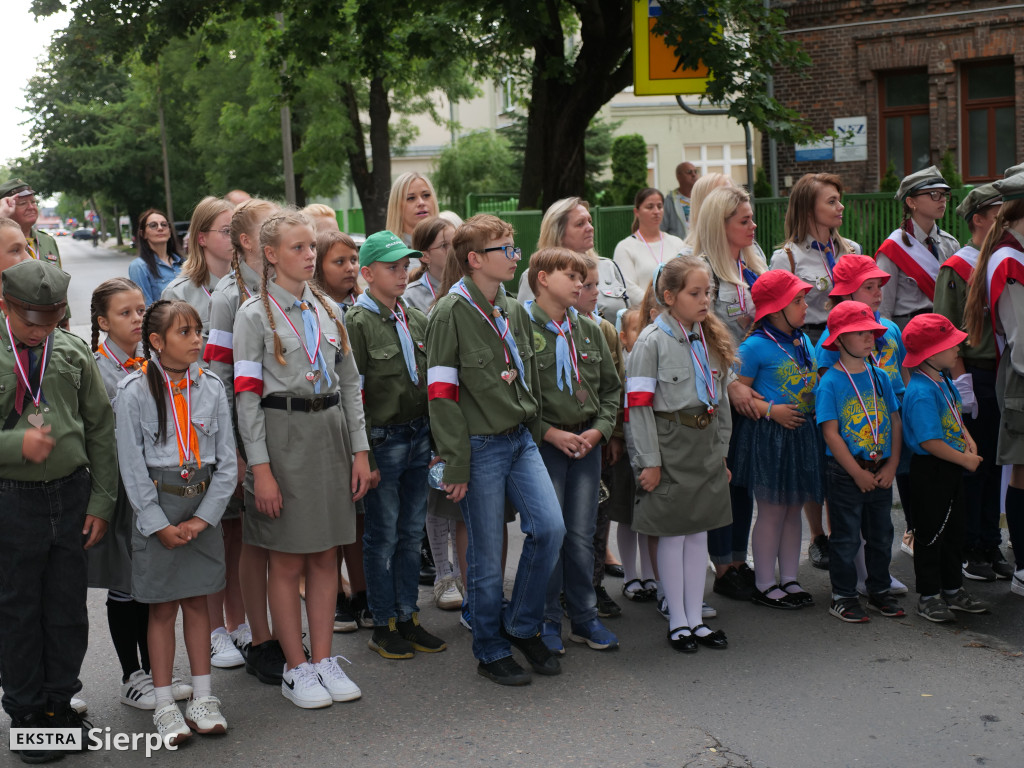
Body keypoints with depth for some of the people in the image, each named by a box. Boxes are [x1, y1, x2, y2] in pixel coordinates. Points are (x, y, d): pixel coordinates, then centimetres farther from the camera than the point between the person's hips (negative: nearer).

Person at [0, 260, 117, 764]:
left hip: (72, 495, 3)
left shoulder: (73, 354, 3)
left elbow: (101, 430, 7)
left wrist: (102, 502, 4)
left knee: (68, 607, 12)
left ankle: (60, 703, 28)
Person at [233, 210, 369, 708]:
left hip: (331, 431, 5)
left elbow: (349, 383, 13)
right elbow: (247, 396, -10)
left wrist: (360, 450, 6)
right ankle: (295, 670, 13)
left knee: (326, 555, 9)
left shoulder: (326, 310, 11)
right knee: (288, 562, 2)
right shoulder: (256, 314, -5)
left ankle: (323, 660, 20)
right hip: (282, 434, -5)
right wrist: (261, 468, -15)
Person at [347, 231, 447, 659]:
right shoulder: (358, 323, -8)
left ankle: (408, 617, 21)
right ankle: (383, 625, 12)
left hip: (418, 437, 6)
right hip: (383, 441, -6)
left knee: (412, 532, 11)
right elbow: (353, 396, -11)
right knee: (383, 535, 2)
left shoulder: (415, 319, 11)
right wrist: (364, 455, -14)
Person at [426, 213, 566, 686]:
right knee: (487, 554, 2)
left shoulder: (515, 312, 11)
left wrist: (534, 431, 17)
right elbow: (441, 394, -14)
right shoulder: (451, 313, -11)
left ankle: (521, 624, 13)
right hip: (480, 446, -6)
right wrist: (455, 465, -16)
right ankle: (492, 652, 19)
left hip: (520, 439, 6)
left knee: (550, 527, -7)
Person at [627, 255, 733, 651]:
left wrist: (722, 451, 13)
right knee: (672, 533, 2)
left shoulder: (711, 338, 9)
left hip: (707, 444, 6)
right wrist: (650, 461, -15)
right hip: (671, 444, -6)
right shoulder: (653, 340, -11)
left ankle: (696, 618, 19)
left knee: (699, 530, 10)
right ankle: (678, 622, 13)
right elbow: (639, 406, -13)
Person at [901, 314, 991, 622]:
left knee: (954, 529, 18)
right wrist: (965, 459, -17)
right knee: (932, 532, 1)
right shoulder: (921, 393, -24)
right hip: (930, 470, -10)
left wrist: (968, 440, 1)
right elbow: (930, 442, -27)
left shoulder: (944, 381, 7)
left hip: (952, 468, 10)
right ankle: (928, 596, 13)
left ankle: (953, 588, 31)